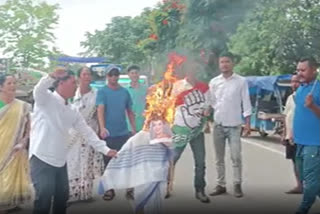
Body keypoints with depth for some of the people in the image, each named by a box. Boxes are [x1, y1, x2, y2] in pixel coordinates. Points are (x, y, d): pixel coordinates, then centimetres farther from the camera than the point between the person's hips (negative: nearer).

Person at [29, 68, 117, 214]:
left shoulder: (72, 112, 13)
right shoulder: (46, 99, -7)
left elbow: (87, 131, 15)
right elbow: (38, 90, -30)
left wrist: (105, 150, 11)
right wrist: (52, 76, -50)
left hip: (61, 161, 8)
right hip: (42, 159, -7)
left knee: (62, 198, 16)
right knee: (44, 199, -11)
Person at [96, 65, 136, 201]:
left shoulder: (125, 92, 7)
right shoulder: (102, 92, -4)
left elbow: (130, 111, 14)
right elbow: (100, 110, -17)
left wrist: (134, 128, 8)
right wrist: (102, 128, -31)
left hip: (123, 133, 2)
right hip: (108, 133, -2)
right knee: (109, 163, 8)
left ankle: (129, 188, 15)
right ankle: (110, 189, 20)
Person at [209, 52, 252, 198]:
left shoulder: (241, 81, -2)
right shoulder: (214, 82, 5)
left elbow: (246, 103, -3)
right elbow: (210, 102, 9)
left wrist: (247, 123, -7)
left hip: (234, 125, -3)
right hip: (218, 125, 3)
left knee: (236, 157, -3)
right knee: (219, 158, 9)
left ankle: (237, 185, 8)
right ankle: (220, 185, 19)